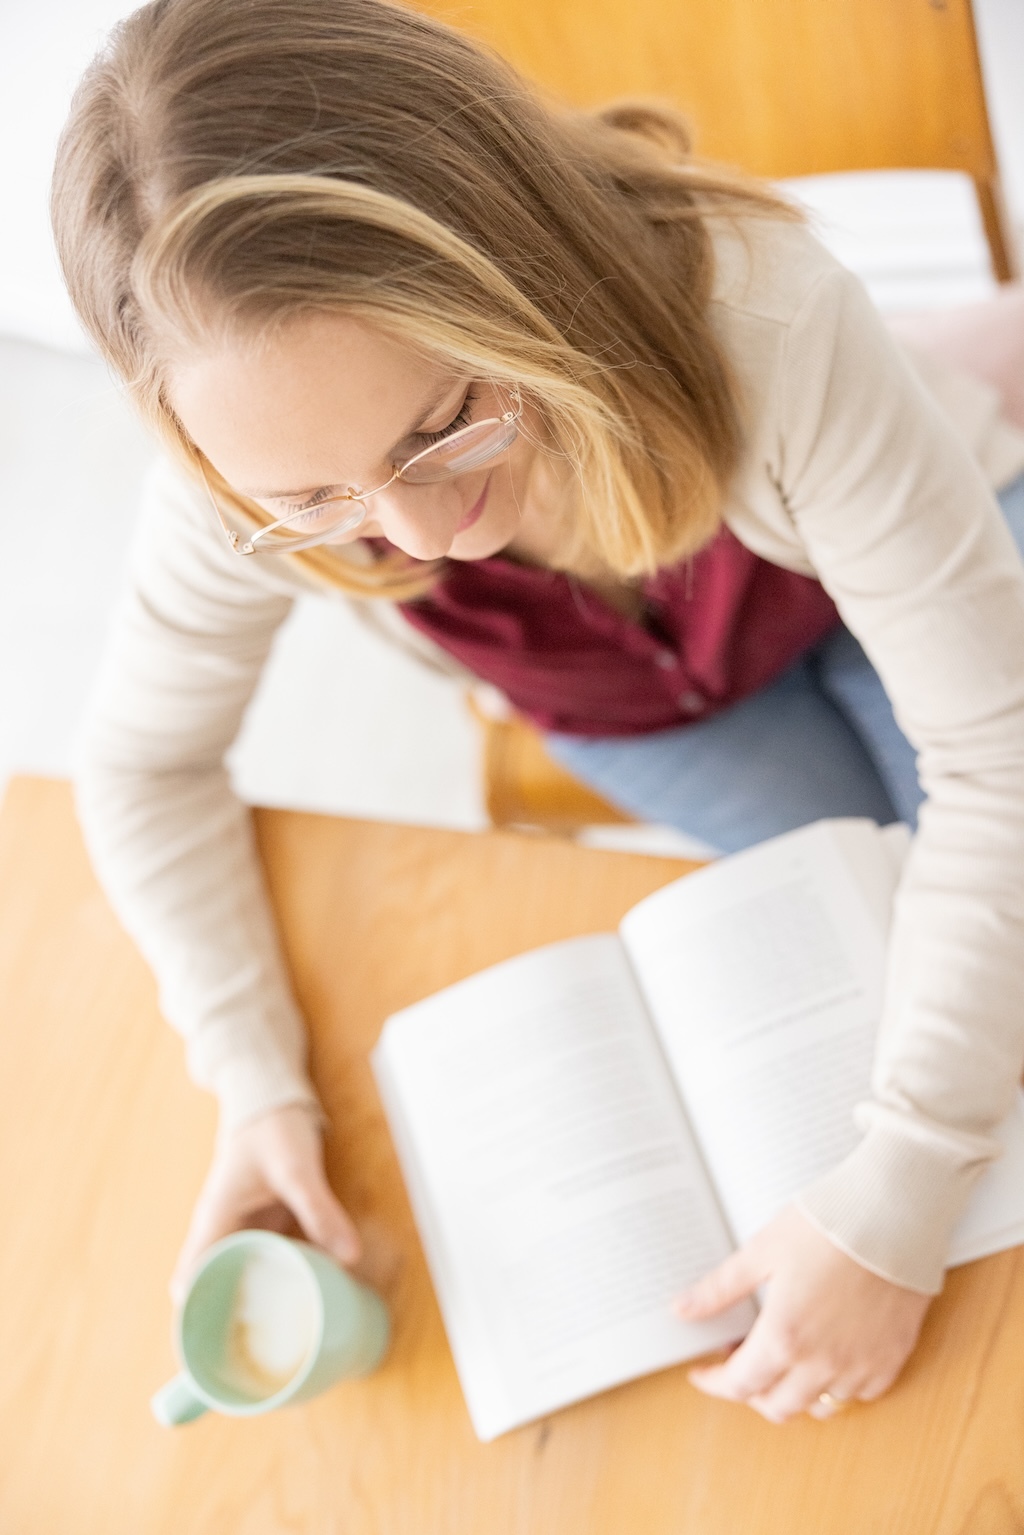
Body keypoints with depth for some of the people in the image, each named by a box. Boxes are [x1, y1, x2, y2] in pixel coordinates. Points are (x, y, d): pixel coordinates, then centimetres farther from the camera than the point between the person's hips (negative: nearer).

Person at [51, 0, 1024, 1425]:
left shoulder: (761, 318, -43)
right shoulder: (256, 477, -34)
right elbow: (146, 761, -15)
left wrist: (894, 1208, -40)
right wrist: (259, 1080, -25)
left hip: (876, 568, 0)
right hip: (630, 700, 1)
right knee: (897, 958, -17)